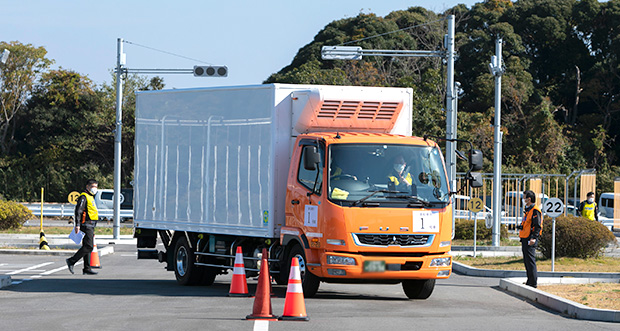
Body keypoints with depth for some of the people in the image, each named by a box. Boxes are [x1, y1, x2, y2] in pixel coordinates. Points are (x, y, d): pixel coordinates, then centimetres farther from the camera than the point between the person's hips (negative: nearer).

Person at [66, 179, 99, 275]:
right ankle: (71, 261, -11)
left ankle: (87, 269, 7)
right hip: (86, 225, -10)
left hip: (90, 226, 10)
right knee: (88, 246, -15)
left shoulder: (91, 197, 22)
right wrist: (77, 225, -26)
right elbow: (78, 211, -17)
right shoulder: (84, 197, -9)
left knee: (88, 247, 7)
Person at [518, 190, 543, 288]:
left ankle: (533, 283, -8)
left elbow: (538, 226, -19)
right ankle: (530, 281, 18)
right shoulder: (528, 210, 18)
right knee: (527, 261, 13)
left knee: (530, 261, -9)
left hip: (530, 240, -10)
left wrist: (534, 238, -27)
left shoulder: (535, 210, -12)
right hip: (525, 239, 10)